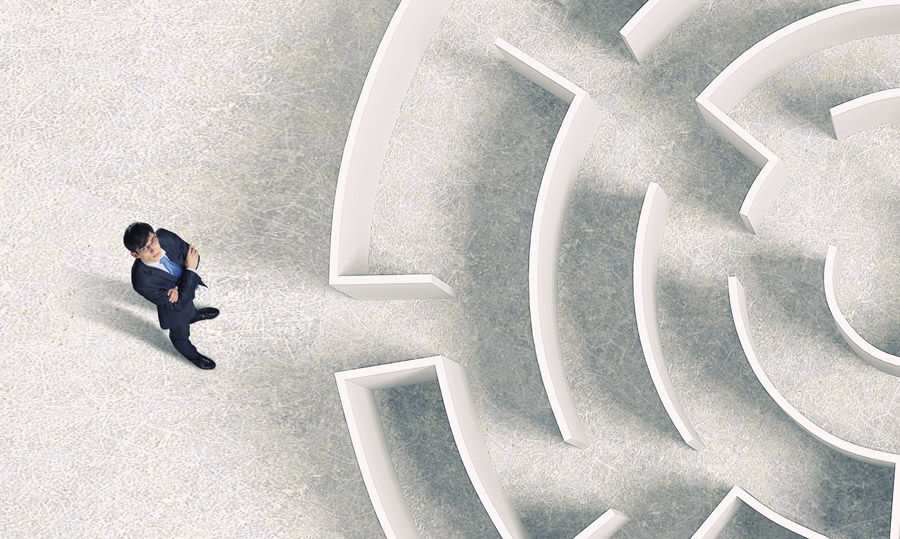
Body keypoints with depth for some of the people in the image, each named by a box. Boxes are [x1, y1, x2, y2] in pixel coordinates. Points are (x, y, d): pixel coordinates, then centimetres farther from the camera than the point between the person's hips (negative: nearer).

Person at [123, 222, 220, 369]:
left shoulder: (165, 236, -34)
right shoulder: (142, 281, -46)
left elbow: (193, 255, -18)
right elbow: (178, 304, -37)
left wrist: (177, 288, -31)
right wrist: (191, 270, -38)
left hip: (187, 287, 4)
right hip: (174, 302, -4)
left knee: (190, 308, 40)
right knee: (181, 334, 28)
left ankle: (194, 315, 75)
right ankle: (191, 354, 60)